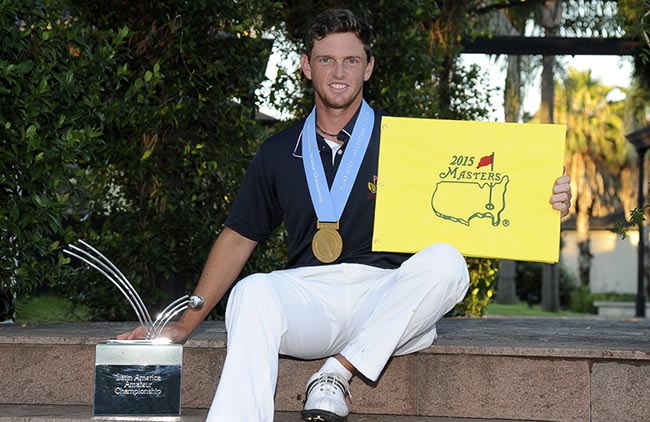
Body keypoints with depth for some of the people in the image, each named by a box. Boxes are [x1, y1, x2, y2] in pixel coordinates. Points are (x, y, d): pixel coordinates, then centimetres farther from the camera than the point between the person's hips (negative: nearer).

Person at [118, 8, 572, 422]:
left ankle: (337, 374, -25)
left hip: (389, 309, -1)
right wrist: (185, 323, 16)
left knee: (444, 261, -31)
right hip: (306, 295, 1)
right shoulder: (279, 153, 18)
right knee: (252, 292, -32)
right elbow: (238, 239, 22)